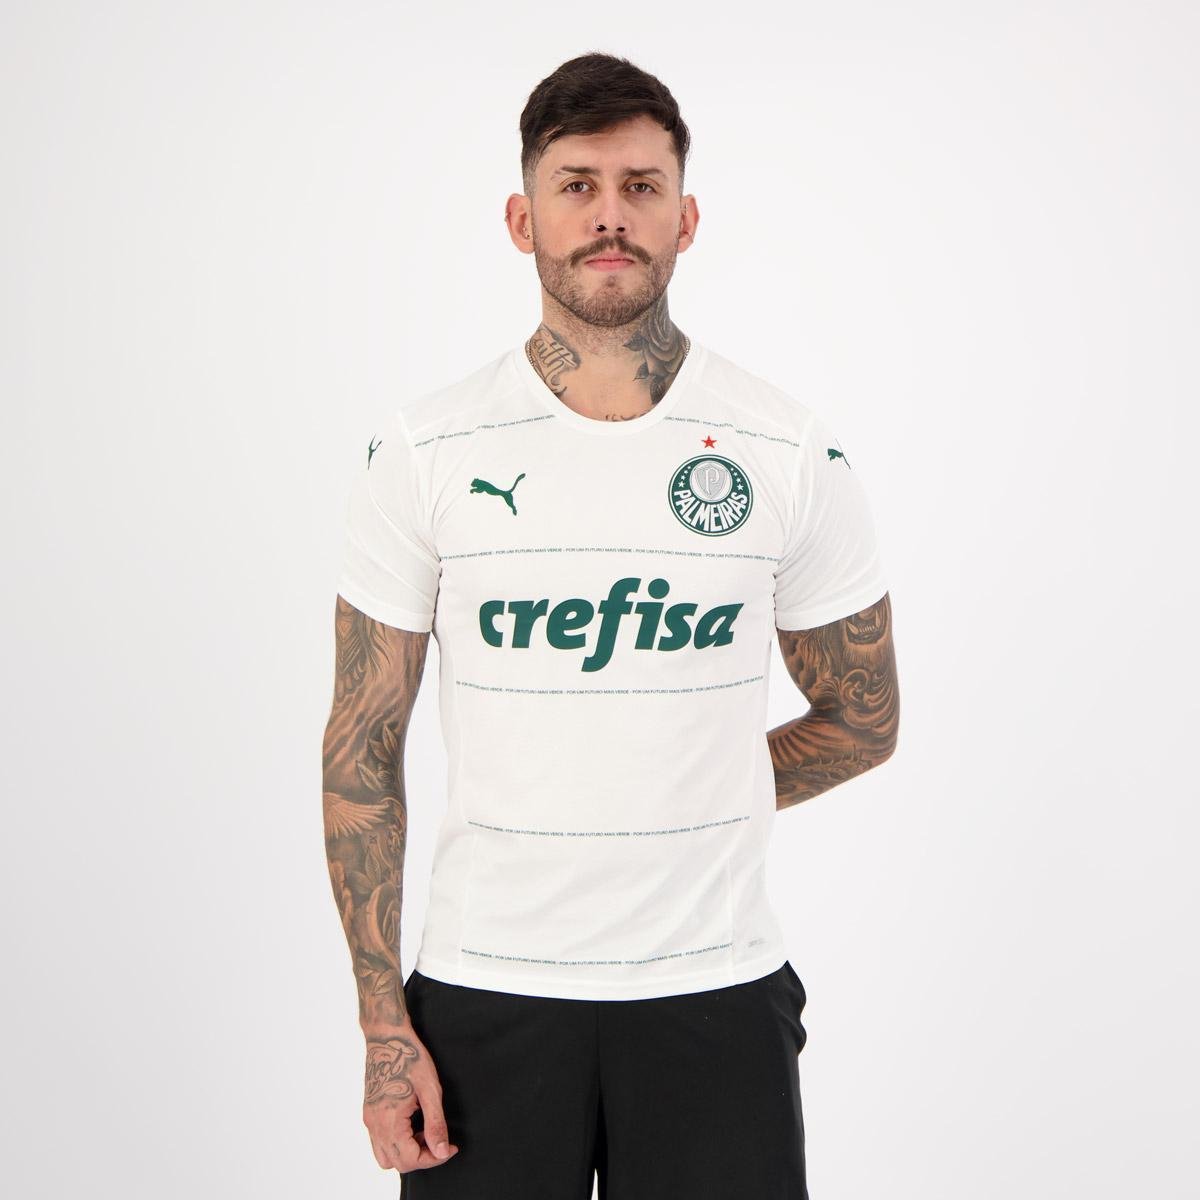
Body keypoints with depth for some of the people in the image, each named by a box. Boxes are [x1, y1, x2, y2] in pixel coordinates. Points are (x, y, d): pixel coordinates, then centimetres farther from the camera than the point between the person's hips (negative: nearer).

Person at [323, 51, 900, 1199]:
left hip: (715, 987, 1)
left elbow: (862, 719, 9)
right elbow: (362, 746, -1)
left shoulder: (793, 452, -3)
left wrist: (687, 808, 7)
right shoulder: (426, 448, -4)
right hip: (485, 986, 0)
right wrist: (383, 1024, -4)